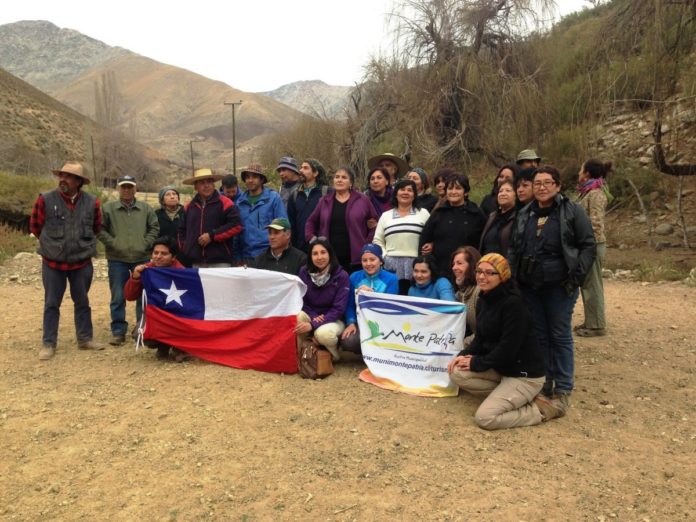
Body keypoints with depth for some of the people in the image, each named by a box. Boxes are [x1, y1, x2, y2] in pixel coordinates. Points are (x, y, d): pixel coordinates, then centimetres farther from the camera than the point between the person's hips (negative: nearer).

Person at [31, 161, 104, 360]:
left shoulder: (92, 202, -4)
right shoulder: (45, 199, -8)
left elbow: (96, 228, 13)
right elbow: (35, 226, 5)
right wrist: (52, 242, 11)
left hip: (82, 263, 1)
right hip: (52, 262, -1)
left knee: (82, 302, 12)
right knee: (51, 304, 7)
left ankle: (85, 339, 23)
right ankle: (48, 344, 15)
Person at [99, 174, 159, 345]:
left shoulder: (146, 208, 6)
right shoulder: (108, 208, 1)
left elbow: (154, 227, 7)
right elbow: (100, 230, 1)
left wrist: (146, 243, -3)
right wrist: (112, 243, -8)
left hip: (142, 258, 1)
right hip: (117, 259, -1)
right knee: (118, 297, 2)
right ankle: (118, 331, 11)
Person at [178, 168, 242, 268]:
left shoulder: (224, 203, 0)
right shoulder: (189, 206, 17)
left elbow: (236, 226, -10)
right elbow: (182, 230, 28)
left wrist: (212, 235, -12)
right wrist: (184, 247, 13)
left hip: (220, 262, -5)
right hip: (195, 262, 5)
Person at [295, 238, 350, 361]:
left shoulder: (341, 276, -14)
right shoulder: (304, 272, -4)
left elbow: (339, 309, -17)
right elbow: (301, 301, 1)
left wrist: (313, 325, -27)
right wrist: (313, 317, -20)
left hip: (333, 319, -3)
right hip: (311, 316, 3)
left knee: (323, 333, -36)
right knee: (295, 317, -30)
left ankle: (334, 355, -2)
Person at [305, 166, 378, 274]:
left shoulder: (362, 200, 5)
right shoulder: (325, 200, 11)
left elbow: (375, 223, 10)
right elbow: (311, 222, 21)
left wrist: (368, 244, 1)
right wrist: (312, 238, 7)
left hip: (356, 258, -2)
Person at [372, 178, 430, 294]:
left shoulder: (423, 213, 11)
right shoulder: (386, 215, 16)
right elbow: (377, 241, 15)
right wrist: (384, 256, 0)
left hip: (415, 264, -1)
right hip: (390, 264, 2)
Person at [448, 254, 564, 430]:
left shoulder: (513, 303, -24)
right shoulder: (484, 300, 4)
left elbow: (508, 347, -26)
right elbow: (481, 338, 11)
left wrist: (477, 363, -16)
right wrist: (464, 355, -8)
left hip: (524, 374, -9)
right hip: (500, 367, 9)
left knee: (484, 417, -18)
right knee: (457, 373, -7)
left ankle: (539, 410, 1)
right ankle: (504, 395, 3)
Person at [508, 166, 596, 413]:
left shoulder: (573, 211, -3)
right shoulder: (524, 214, 10)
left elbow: (588, 245, -4)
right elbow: (513, 248, 15)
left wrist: (577, 276, -12)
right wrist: (513, 276, 5)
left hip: (559, 286, -4)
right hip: (529, 286, 4)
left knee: (560, 336, 3)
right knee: (538, 335, 11)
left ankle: (563, 390, 14)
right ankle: (543, 383, 24)